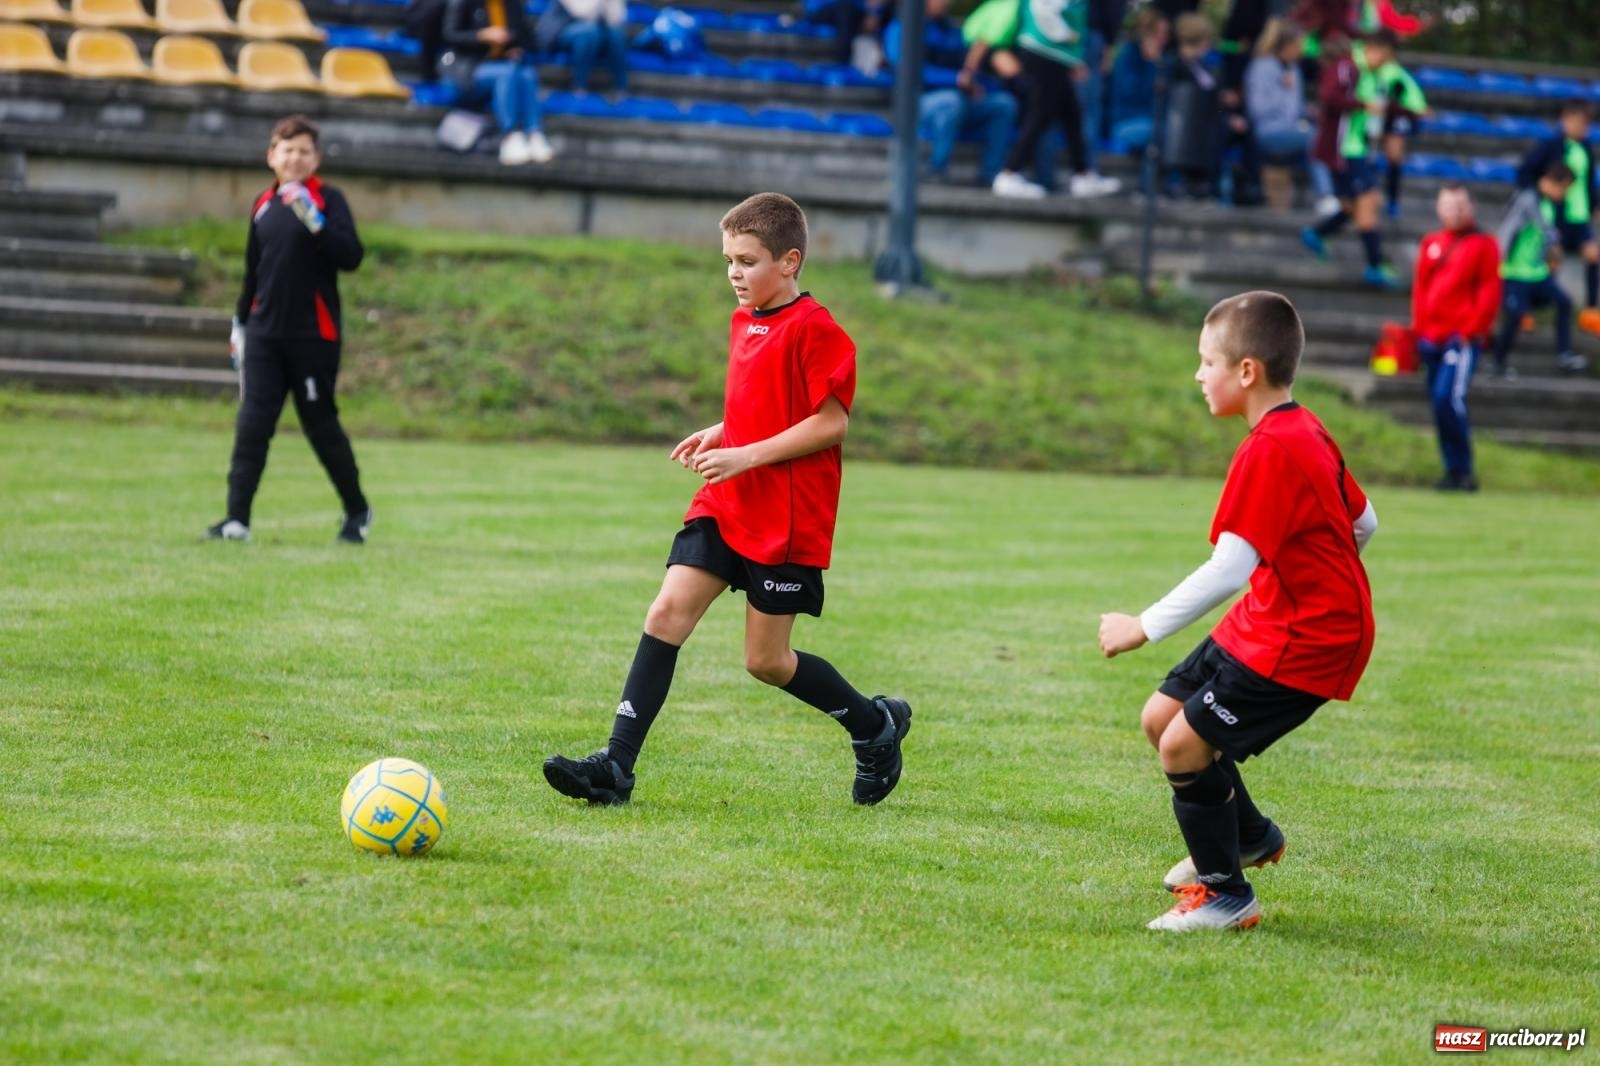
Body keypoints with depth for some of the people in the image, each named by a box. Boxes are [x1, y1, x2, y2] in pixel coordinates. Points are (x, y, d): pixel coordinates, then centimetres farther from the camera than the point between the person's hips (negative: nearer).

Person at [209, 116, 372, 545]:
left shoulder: (328, 200, -3)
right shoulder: (263, 206, 12)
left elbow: (351, 256, -17)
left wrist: (313, 219, -27)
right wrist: (240, 324, 21)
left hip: (314, 337, -4)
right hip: (264, 334, 4)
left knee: (321, 427, 4)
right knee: (252, 425, -5)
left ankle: (357, 510, 22)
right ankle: (237, 518, -8)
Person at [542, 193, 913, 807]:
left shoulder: (814, 329, -14)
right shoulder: (745, 320, 13)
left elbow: (832, 422, -17)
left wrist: (747, 455, -21)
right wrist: (720, 433, 7)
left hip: (788, 519, -7)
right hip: (724, 505, 8)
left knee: (766, 660, 0)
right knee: (667, 613, -7)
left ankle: (877, 726, 24)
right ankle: (615, 767, -10)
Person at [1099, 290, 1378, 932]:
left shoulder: (1268, 450, -24)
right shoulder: (1306, 432, 7)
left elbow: (1228, 569, -29)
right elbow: (1363, 523, 16)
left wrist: (1144, 628, -25)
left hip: (1302, 641, -10)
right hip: (1263, 621, 10)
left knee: (1183, 747, -11)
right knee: (1160, 717, 14)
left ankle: (1225, 894, 5)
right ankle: (1250, 836, 36)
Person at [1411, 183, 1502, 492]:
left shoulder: (1484, 244, 0)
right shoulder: (1431, 244, 15)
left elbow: (1490, 292, -5)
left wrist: (1471, 330, -12)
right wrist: (1419, 328, 9)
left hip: (1461, 336, -6)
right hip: (1432, 338, 6)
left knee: (1448, 397, -19)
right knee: (1439, 401, 6)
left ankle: (1461, 470, -11)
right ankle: (1453, 470, 13)